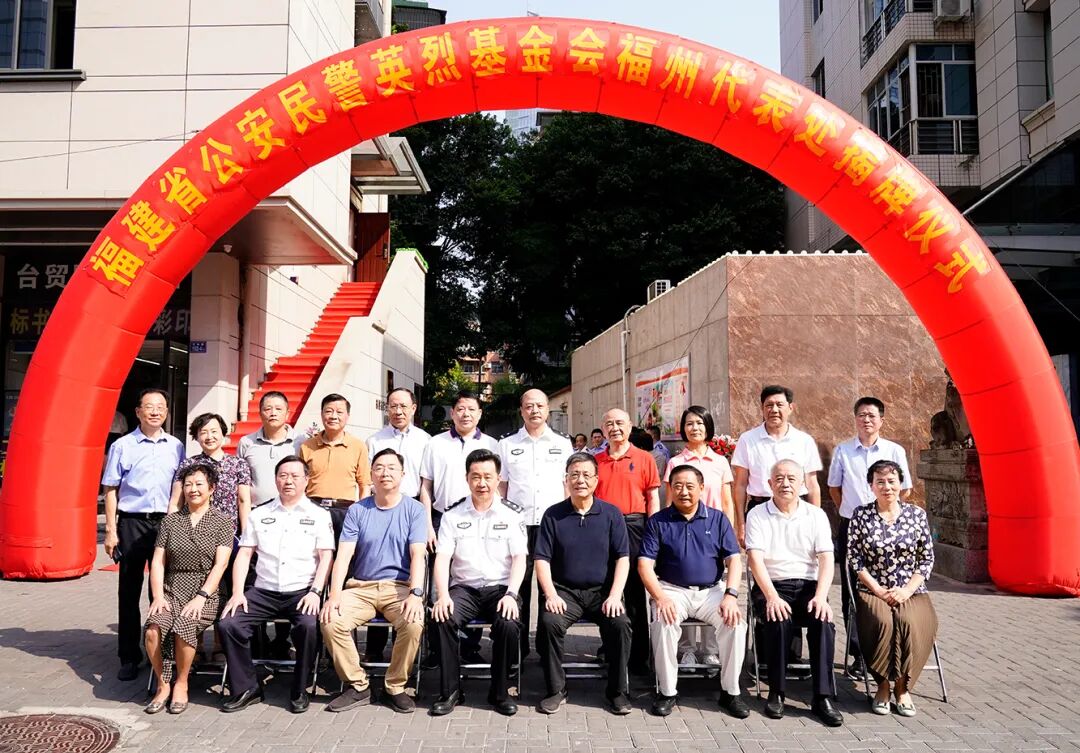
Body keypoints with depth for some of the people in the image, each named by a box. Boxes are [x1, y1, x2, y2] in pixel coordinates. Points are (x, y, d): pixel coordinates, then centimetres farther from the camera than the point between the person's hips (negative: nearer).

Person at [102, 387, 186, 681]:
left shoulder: (176, 447, 7)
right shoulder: (122, 446, 1)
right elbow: (111, 490, 2)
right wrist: (110, 530, -4)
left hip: (166, 523, 2)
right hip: (131, 523, -1)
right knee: (129, 591, 6)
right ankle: (129, 657, 16)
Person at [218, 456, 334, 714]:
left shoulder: (319, 515, 7)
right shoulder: (260, 514, 16)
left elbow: (326, 557, -1)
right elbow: (244, 554, 11)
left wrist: (315, 592, -15)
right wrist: (237, 592, -2)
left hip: (301, 592, -3)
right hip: (263, 591, 3)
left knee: (309, 626, -31)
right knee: (227, 624, -19)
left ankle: (299, 691, -10)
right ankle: (246, 688, -1)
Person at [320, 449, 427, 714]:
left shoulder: (414, 509, 3)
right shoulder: (357, 511, 8)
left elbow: (418, 554, -7)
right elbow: (343, 555, 0)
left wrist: (416, 593, -23)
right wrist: (335, 594, -16)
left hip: (399, 586, -2)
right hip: (360, 587, 2)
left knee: (414, 623, -32)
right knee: (331, 621, -26)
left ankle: (396, 687, -6)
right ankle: (357, 686, -4)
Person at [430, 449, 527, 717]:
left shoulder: (512, 513, 6)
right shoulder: (453, 514, 8)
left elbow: (519, 559, 0)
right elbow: (442, 558, 0)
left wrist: (511, 594, -16)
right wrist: (443, 595, -16)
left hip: (500, 587, -1)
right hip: (464, 587, 1)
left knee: (509, 624, -30)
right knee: (443, 619, -29)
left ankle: (500, 692, -7)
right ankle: (450, 690, -10)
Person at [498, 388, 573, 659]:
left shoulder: (562, 443, 9)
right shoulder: (507, 444, 8)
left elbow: (568, 484, 10)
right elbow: (501, 486, 8)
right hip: (518, 523, 0)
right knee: (519, 585, 3)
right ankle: (518, 645, 13)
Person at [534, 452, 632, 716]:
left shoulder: (611, 514, 5)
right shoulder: (553, 515, 4)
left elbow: (622, 558, 1)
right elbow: (542, 559, 1)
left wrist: (614, 596, -12)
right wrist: (551, 595, -13)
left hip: (602, 590, 0)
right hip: (565, 590, 0)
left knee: (620, 623, -27)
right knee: (549, 622, -28)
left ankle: (617, 691, -6)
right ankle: (556, 690, -8)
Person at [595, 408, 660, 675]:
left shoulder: (644, 459, 4)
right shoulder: (595, 461, 11)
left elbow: (653, 497, 3)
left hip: (633, 525, -3)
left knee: (634, 592, 1)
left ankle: (638, 655, 8)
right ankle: (609, 650, 22)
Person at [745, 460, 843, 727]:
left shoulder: (816, 515, 9)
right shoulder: (757, 515, 3)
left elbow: (826, 559, 0)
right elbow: (755, 559, -8)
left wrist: (821, 596, -16)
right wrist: (772, 597, -22)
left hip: (808, 586, 2)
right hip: (771, 586, -2)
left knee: (824, 620, -27)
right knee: (779, 620, -31)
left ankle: (823, 697, -18)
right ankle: (776, 693, -13)